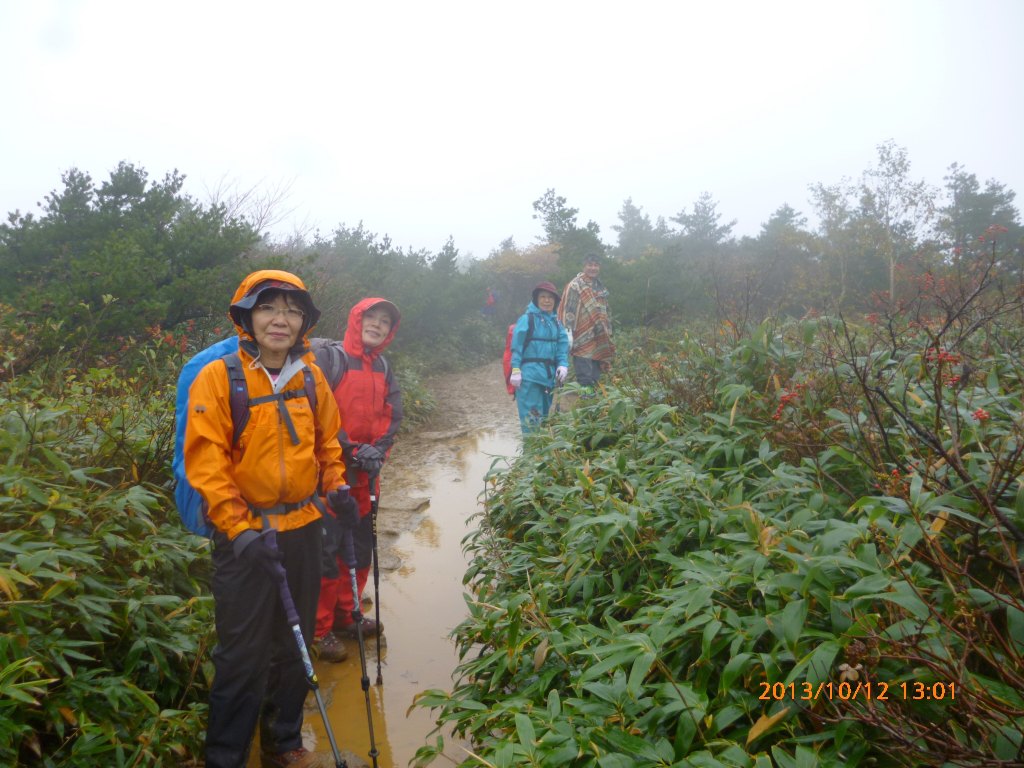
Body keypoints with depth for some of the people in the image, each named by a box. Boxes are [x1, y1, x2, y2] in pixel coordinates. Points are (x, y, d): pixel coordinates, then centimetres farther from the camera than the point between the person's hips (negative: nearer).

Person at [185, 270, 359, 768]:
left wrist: (336, 487, 3)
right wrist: (240, 529, -19)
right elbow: (205, 462, -13)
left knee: (295, 644, 17)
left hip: (302, 529, 5)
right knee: (243, 653, 2)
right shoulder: (218, 378, -11)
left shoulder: (311, 377, 4)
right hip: (244, 537, -5)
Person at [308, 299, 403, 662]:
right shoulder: (328, 357, -10)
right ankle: (320, 629, 14)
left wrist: (377, 451, -9)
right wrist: (350, 448, -20)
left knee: (361, 548, 16)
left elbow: (392, 416, 9)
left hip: (364, 476, 7)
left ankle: (345, 615, 33)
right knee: (327, 552, -2)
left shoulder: (384, 370, 12)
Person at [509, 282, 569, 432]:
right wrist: (516, 369, -15)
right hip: (529, 374, -7)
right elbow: (517, 346, -8)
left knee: (544, 413, 16)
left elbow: (562, 347, 10)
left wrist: (563, 365, -6)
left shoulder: (556, 323, 13)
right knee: (531, 417, -9)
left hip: (548, 375, 7)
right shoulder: (527, 319, -6)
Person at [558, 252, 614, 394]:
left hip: (599, 342, 7)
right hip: (582, 340, -7)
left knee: (595, 378, 11)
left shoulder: (601, 288, 17)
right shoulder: (575, 286, -6)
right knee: (584, 378, -9)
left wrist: (608, 333, 23)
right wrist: (568, 333, -17)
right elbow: (567, 310, -10)